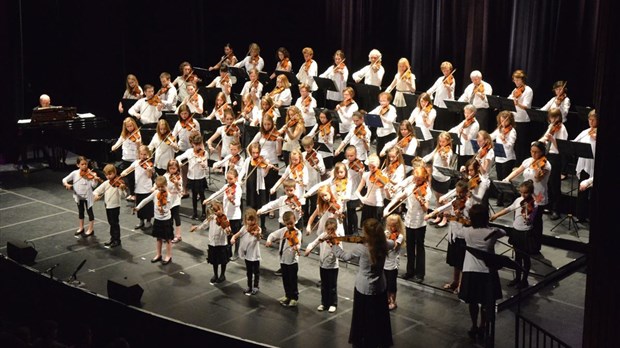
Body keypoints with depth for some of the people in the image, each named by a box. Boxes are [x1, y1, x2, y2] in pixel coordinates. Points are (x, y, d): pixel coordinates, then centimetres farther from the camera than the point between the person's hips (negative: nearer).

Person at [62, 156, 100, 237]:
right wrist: (66, 184, -22)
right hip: (78, 196, 4)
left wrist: (95, 179, -38)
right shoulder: (75, 173, -6)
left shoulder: (90, 174, -14)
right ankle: (81, 228, 34)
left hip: (87, 196, -4)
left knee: (89, 211, 6)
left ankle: (91, 229, 18)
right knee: (80, 211, 19)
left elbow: (93, 185, -19)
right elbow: (64, 179, -3)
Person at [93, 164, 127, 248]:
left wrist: (121, 189, -37)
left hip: (115, 206, -6)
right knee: (111, 223, 16)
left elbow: (122, 196, -19)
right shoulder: (106, 183, 5)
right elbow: (96, 190, 5)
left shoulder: (118, 183, -12)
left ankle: (117, 240, 9)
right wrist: (96, 195, -16)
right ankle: (112, 238, 29)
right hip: (108, 206, 6)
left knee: (115, 223, -1)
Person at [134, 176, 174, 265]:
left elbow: (167, 209, -25)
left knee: (167, 239, 6)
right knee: (159, 238, 18)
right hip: (157, 219, 6)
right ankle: (158, 255, 31)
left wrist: (163, 210, -44)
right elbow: (146, 200, 5)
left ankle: (168, 256, 16)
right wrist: (138, 207, 2)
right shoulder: (155, 193, -2)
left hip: (166, 220, -6)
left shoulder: (168, 196, -19)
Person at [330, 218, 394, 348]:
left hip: (364, 288, -3)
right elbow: (392, 242, 13)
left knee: (362, 317, 16)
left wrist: (334, 245, 6)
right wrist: (379, 238, 9)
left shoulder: (360, 248, -25)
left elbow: (345, 256, -7)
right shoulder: (385, 245, -13)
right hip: (380, 287, 4)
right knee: (379, 317, 20)